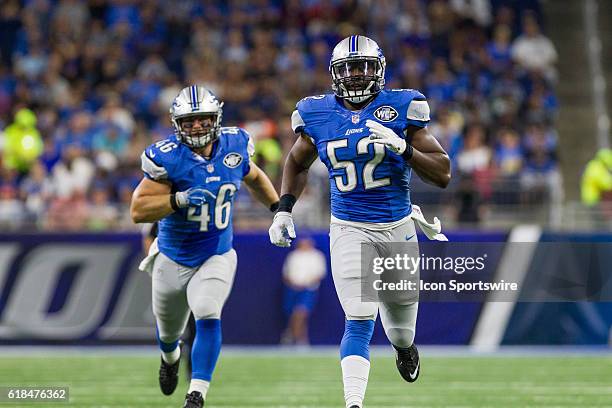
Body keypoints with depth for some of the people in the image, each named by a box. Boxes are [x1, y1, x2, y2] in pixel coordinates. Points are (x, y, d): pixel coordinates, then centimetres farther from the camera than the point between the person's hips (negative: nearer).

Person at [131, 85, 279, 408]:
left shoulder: (234, 147, -8)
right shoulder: (168, 158, -21)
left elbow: (254, 178, 16)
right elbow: (138, 211, -23)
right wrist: (180, 199, -35)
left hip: (217, 257, 1)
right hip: (173, 259, -1)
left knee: (208, 317, -24)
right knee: (169, 331, 19)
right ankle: (170, 358, 56)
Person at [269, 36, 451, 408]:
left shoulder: (401, 108, -8)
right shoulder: (319, 114, -1)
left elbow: (443, 174, -8)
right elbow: (298, 163, 20)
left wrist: (402, 147, -23)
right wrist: (284, 209, 8)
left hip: (398, 227, 1)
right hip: (349, 231, -1)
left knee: (400, 325, 18)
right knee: (359, 323, -17)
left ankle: (405, 347, 54)